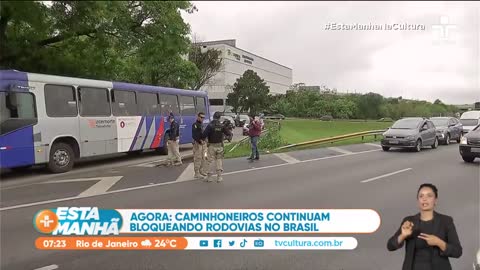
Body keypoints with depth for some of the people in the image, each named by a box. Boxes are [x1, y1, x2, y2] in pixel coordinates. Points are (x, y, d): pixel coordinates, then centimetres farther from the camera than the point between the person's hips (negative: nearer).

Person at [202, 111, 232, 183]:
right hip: (219, 145, 2)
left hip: (211, 145, -2)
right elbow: (228, 134, -1)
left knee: (210, 161, 7)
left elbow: (204, 134, -17)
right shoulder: (222, 126, -3)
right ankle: (219, 177, 10)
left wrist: (205, 138, 5)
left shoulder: (210, 125, -10)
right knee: (219, 160, 11)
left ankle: (209, 177, 12)